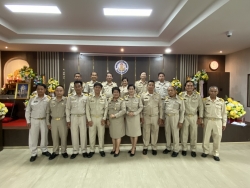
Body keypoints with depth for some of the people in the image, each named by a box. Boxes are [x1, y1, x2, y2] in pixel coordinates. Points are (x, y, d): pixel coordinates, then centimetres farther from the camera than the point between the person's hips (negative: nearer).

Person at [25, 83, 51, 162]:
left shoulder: (48, 99, -5)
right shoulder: (32, 99, -1)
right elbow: (27, 110, 4)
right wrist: (28, 121, 1)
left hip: (44, 120, 0)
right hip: (34, 120, 1)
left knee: (44, 136, 12)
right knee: (33, 137, 6)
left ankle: (44, 150, 32)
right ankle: (34, 153, 21)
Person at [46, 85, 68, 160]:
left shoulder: (66, 100, -5)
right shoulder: (51, 101, 4)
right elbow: (48, 112, 9)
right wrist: (48, 122, 7)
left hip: (63, 120, -3)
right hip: (53, 121, 3)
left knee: (63, 136, 6)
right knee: (54, 137, 11)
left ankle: (63, 151, 22)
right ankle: (55, 152, 27)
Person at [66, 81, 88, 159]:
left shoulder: (86, 97, 2)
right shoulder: (70, 97, 4)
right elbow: (67, 109, 5)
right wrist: (68, 120, 1)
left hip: (83, 117, -1)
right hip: (74, 117, 1)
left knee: (83, 134, 5)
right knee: (74, 135, 7)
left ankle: (84, 151, 20)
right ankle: (75, 151, 22)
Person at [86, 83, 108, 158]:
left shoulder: (104, 97, -1)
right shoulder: (90, 97, -2)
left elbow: (106, 108, 1)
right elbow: (87, 109, -1)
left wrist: (104, 118, -5)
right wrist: (89, 119, -6)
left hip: (101, 118, 0)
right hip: (92, 118, 0)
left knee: (101, 134, 8)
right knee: (91, 135, 6)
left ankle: (101, 149, 24)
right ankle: (92, 150, 23)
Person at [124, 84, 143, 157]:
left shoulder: (138, 97, -7)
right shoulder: (125, 97, -2)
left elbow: (141, 107, -4)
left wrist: (134, 113, -14)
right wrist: (127, 112, -14)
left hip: (136, 116, -2)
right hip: (128, 116, 3)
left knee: (136, 132, 3)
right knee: (130, 132, 12)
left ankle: (133, 149, 16)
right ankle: (133, 147, 28)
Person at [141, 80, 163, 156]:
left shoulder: (158, 96, 4)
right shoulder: (143, 95, 2)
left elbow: (160, 107, 5)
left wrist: (160, 117, 1)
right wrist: (141, 117, -3)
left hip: (155, 117, 1)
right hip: (146, 117, 0)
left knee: (155, 132, 8)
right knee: (146, 132, 8)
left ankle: (154, 148, 23)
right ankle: (145, 147, 23)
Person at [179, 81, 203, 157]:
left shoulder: (197, 95, -1)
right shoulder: (181, 95, -4)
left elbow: (200, 106, 4)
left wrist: (200, 117, 2)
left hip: (194, 117, 1)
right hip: (184, 116, -1)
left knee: (194, 134, 10)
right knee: (184, 134, 7)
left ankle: (193, 150, 25)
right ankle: (184, 149, 24)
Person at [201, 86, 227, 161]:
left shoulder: (221, 101, 2)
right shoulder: (204, 100, -1)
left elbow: (224, 113, 7)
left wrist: (224, 124, 5)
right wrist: (201, 121, 0)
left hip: (218, 121, 1)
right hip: (207, 121, -1)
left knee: (217, 138, 4)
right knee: (206, 137, 7)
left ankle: (216, 154, 20)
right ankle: (205, 151, 24)